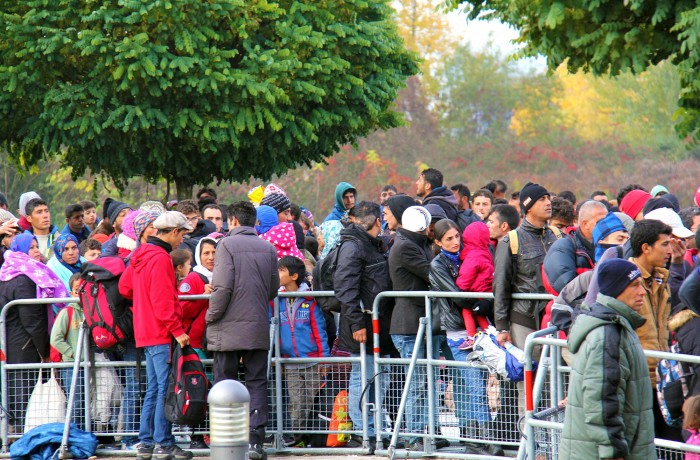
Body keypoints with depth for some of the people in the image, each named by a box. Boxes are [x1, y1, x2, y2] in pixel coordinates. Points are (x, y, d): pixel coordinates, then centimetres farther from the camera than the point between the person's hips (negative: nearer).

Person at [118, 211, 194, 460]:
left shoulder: (140, 255, 13)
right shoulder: (161, 259, -16)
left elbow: (124, 287, 22)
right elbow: (163, 302, -21)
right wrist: (178, 330, -19)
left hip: (145, 333, 10)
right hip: (162, 335, -10)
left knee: (153, 388, 13)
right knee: (166, 388, -7)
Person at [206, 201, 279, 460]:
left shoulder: (227, 245, -9)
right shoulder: (268, 248, 5)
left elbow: (222, 287, -16)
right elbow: (274, 289, 10)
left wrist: (211, 317, -4)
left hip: (228, 331, -3)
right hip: (258, 329, 4)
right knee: (257, 383, 8)